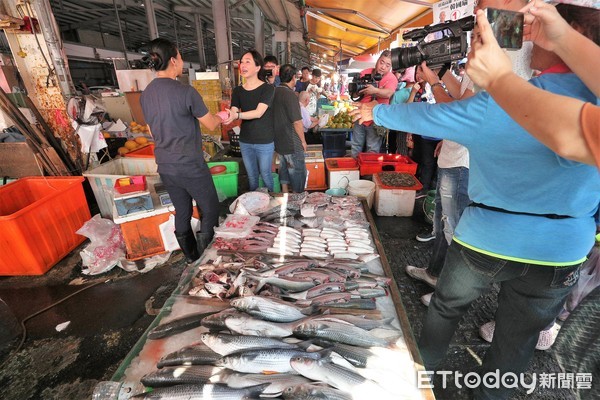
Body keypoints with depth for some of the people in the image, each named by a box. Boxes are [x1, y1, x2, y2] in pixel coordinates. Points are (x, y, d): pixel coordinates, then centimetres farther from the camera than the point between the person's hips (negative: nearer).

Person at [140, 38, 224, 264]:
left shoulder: (145, 95, 6)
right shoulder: (185, 91, -15)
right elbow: (211, 125, -6)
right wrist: (220, 117, 16)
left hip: (165, 167, 7)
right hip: (190, 167, -7)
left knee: (182, 213, 18)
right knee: (210, 211, 10)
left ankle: (191, 258, 32)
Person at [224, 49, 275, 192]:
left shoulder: (267, 88, -10)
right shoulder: (237, 90, 5)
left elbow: (259, 112, -23)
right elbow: (233, 113, -6)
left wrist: (237, 115, -39)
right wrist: (226, 116, -31)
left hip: (264, 142, -4)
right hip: (245, 141, 4)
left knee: (265, 175, 9)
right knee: (251, 176, 17)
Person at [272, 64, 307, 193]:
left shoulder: (274, 92, 4)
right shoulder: (290, 95, -20)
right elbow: (297, 122, -20)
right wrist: (303, 141, -8)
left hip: (278, 141, 8)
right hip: (292, 144, -8)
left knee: (284, 168, 20)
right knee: (298, 173, 5)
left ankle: (285, 193, 31)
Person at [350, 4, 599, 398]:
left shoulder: (498, 106, -17)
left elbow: (421, 115, -7)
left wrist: (377, 111, 9)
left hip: (485, 242, -3)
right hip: (564, 251, 4)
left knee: (446, 308, 21)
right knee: (519, 337, 21)